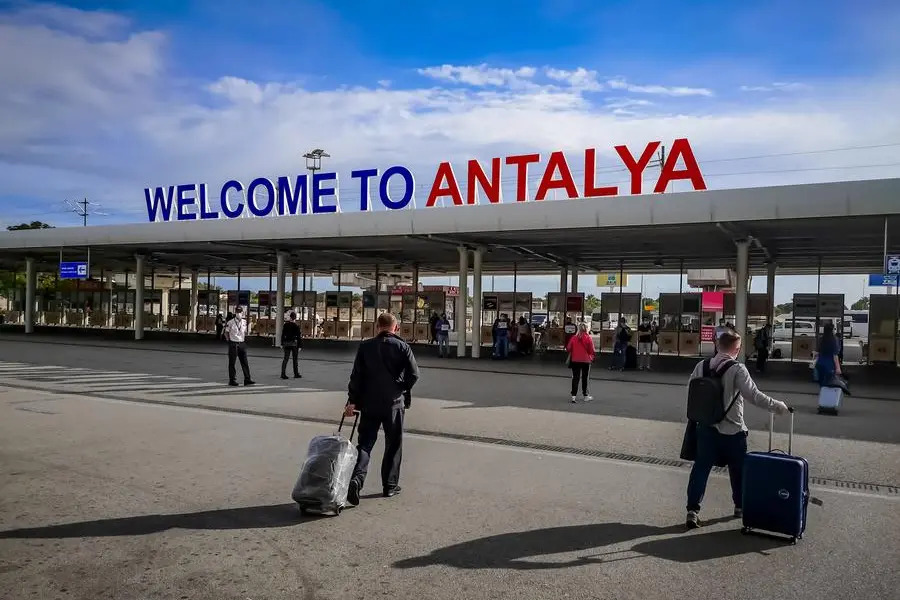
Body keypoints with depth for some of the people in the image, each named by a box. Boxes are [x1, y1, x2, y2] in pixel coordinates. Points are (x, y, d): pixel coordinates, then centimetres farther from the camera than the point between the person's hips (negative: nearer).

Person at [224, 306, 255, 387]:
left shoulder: (244, 322, 5)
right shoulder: (230, 322, -6)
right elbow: (226, 332, 3)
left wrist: (244, 338, 10)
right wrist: (229, 340, -2)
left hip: (242, 344, 4)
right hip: (233, 344, -4)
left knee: (245, 362, 4)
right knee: (232, 363, 3)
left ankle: (247, 379, 7)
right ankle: (232, 379, 12)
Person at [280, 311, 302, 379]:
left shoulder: (285, 324, 2)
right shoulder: (296, 326, -8)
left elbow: (283, 335, 4)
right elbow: (298, 337, -8)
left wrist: (282, 344, 10)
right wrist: (299, 346, -5)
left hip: (286, 343, 3)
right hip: (294, 343, -3)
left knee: (285, 358, 6)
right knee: (295, 359, 7)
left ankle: (283, 374, -1)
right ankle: (296, 374, 14)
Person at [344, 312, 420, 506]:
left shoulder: (366, 346, 0)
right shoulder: (402, 347, -3)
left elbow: (357, 375, -3)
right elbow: (414, 374, -8)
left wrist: (352, 400, 0)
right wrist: (402, 389, 9)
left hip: (369, 404, 1)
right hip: (394, 404, -1)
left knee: (365, 443, 5)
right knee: (393, 445, 12)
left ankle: (356, 479, -14)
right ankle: (390, 485, 18)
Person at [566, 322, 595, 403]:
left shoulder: (573, 338, -6)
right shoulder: (589, 338, -11)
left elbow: (568, 349, 0)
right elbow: (591, 351, -9)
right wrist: (591, 357, 11)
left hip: (575, 360, 1)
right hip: (586, 360, -1)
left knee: (575, 378, 5)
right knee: (585, 378, 13)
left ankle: (574, 396, -3)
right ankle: (585, 395, 23)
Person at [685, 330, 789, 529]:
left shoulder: (701, 366, -1)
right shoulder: (737, 369, -16)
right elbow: (753, 395, -19)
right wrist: (777, 406, -7)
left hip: (705, 427, 3)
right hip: (732, 430, -3)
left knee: (700, 468, 6)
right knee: (738, 469, 18)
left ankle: (692, 510, 0)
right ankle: (740, 506, 35)